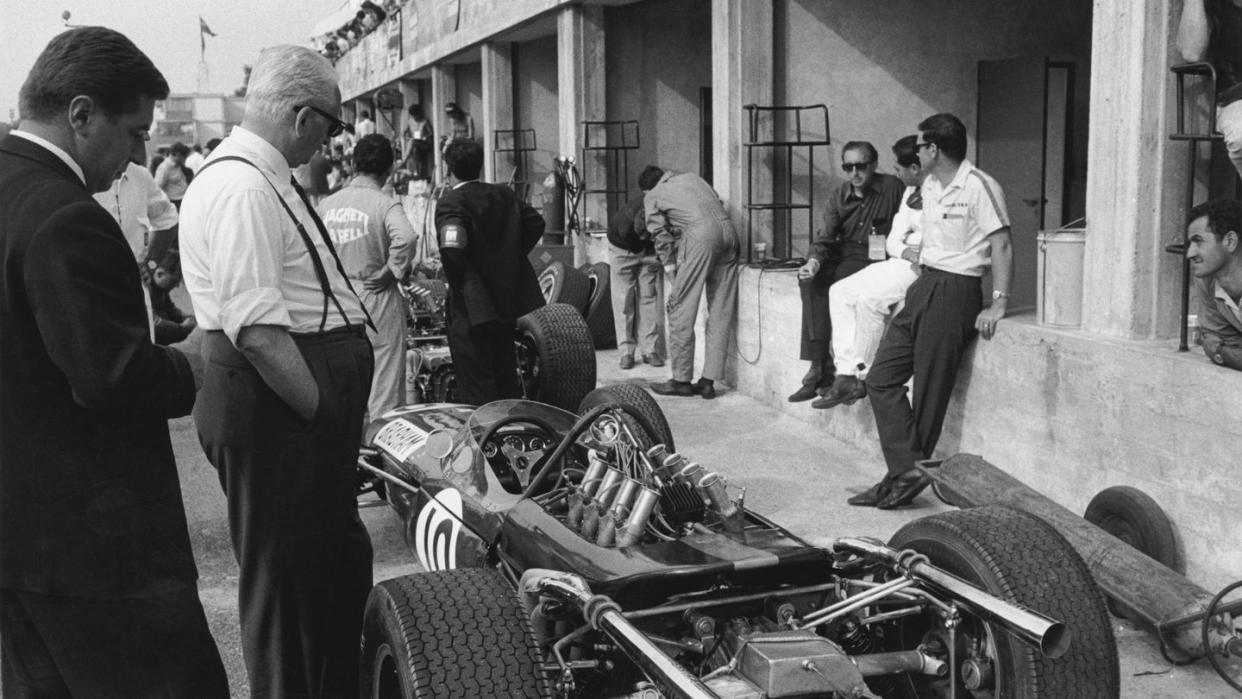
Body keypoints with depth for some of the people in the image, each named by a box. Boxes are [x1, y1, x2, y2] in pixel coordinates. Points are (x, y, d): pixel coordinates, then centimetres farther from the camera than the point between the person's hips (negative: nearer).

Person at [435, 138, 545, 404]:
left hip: (472, 306, -7)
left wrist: (458, 284, -13)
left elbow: (452, 247, -28)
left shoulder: (450, 202, -15)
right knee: (506, 377, 20)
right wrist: (512, 256, 11)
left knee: (476, 389, -1)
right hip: (508, 300, 7)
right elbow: (536, 223, 12)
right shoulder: (504, 195, 7)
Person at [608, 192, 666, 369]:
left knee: (650, 296, -3)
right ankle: (626, 351, 0)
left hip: (651, 249, 2)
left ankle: (650, 350, 1)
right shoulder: (625, 223, -42)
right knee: (623, 298, -4)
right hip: (624, 248, -2)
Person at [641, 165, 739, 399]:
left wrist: (670, 265, 13)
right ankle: (708, 380, 9)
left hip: (700, 234, -6)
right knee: (721, 312, 8)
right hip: (728, 231, 6)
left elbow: (661, 234, 9)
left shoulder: (652, 197, 18)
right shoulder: (690, 176, 32)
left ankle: (681, 380, 5)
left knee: (681, 309, 3)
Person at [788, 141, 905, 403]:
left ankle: (820, 369, -21)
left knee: (831, 283, -29)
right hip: (841, 257, 5)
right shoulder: (838, 196, 9)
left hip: (875, 258, -5)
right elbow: (825, 237, 0)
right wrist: (814, 260, -19)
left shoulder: (892, 188, -2)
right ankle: (821, 366, -27)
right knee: (810, 279, -24)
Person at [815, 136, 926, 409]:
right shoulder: (911, 193, 17)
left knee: (870, 297, -27)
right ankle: (846, 373, -11)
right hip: (901, 262, 10)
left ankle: (861, 375, -10)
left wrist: (923, 254, -27)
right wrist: (905, 251, -8)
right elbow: (893, 239, 14)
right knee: (840, 291, -4)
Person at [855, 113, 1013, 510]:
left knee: (929, 392, -4)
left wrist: (999, 304, -20)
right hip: (924, 286, 9)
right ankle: (907, 470, -2)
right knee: (881, 379, 1)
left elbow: (1002, 245, -15)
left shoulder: (979, 187, -12)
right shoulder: (930, 186, 15)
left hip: (955, 293, -9)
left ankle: (907, 472, 6)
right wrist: (919, 280, 14)